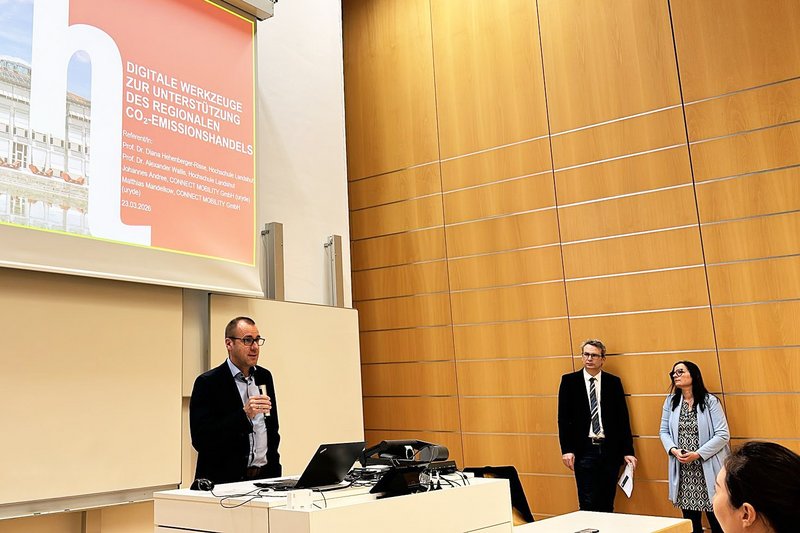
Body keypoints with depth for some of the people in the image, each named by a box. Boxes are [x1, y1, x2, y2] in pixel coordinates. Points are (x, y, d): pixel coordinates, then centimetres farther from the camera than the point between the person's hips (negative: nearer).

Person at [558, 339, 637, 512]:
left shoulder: (614, 382, 6)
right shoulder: (569, 381, 2)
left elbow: (623, 418, 6)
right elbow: (563, 418, 0)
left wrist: (628, 451, 2)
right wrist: (567, 449, -7)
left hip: (610, 450, 2)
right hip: (584, 450, -2)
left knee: (607, 504, 8)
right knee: (588, 504, -3)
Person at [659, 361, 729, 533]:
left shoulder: (710, 401, -4)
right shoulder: (670, 402, 8)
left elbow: (723, 435, -9)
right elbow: (664, 431, 10)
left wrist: (697, 454, -16)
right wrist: (673, 450, -10)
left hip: (708, 470, -3)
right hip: (683, 471, 4)